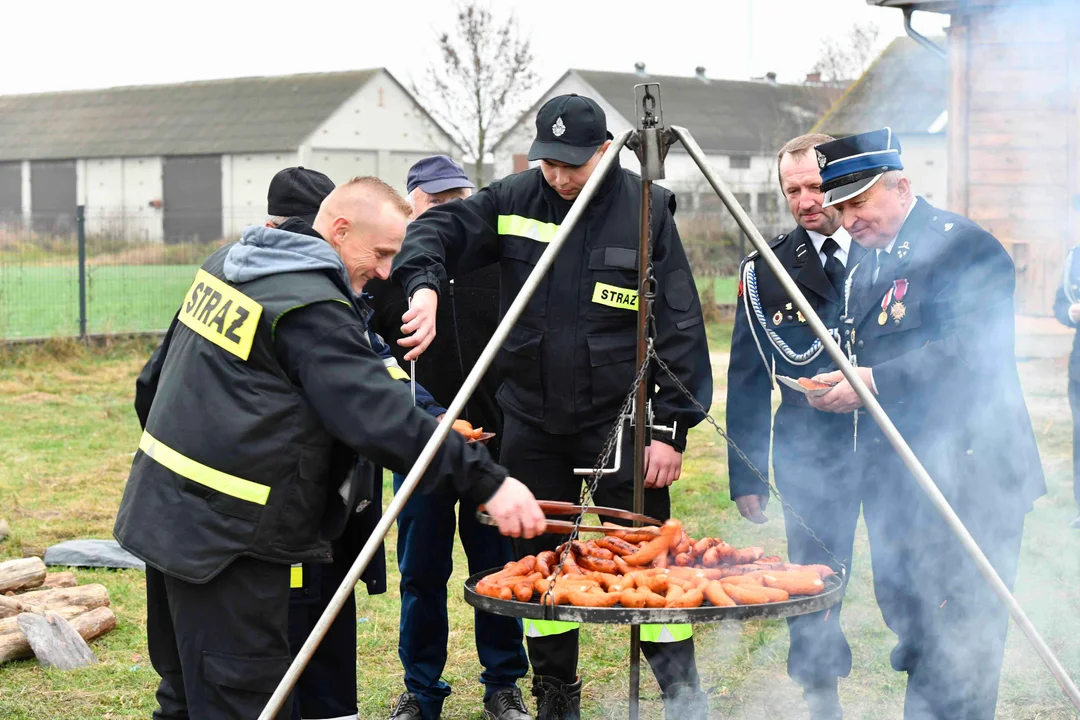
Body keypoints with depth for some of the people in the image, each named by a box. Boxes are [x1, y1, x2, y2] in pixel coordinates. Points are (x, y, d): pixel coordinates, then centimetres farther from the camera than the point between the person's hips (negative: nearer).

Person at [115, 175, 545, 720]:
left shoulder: (227, 263, 10)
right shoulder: (313, 308, -19)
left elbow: (157, 377, 20)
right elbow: (382, 419, -26)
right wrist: (489, 483, -24)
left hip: (164, 510, 10)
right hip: (226, 533, -10)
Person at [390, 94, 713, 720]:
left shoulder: (646, 212, -7)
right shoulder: (514, 200, 0)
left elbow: (680, 328, -8)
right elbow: (440, 228, -2)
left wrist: (672, 427, -12)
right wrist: (425, 282, -26)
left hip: (619, 421, -3)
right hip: (532, 422, 4)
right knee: (538, 562, 10)